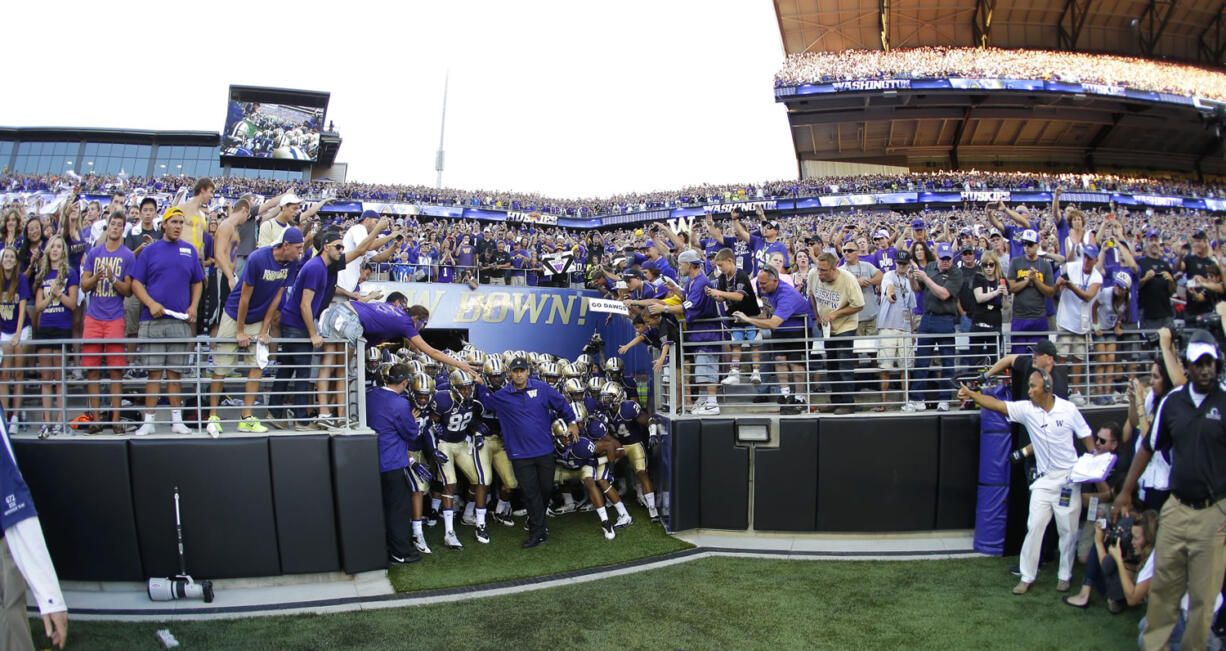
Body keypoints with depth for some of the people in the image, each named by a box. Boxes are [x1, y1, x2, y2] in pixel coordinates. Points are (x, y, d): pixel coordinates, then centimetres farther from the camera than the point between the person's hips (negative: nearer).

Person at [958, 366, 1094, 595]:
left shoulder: (1068, 409, -9)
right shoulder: (1026, 409, -7)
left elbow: (1086, 438, 0)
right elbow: (997, 404, -16)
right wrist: (971, 394, -29)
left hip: (1069, 478, -1)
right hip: (1044, 479, 2)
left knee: (1068, 529, 7)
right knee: (1034, 526, -1)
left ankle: (1065, 575, 24)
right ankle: (1027, 577, 7)